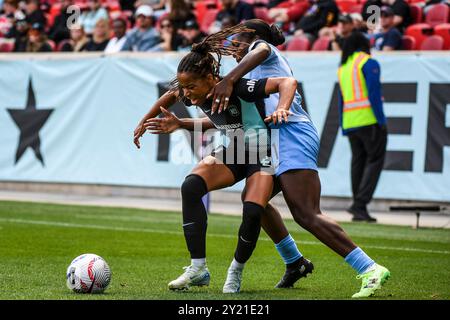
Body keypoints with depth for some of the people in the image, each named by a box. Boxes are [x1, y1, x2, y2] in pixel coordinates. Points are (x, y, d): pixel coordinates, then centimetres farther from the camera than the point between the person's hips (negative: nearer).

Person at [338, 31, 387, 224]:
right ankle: (360, 204, -16)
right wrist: (381, 121, -14)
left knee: (358, 162, 9)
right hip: (370, 120, -7)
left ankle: (359, 211, 7)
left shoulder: (343, 67, 17)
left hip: (350, 122, 7)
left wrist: (344, 128, 19)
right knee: (375, 161, -4)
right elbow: (374, 93, -14)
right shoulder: (369, 63, -4)